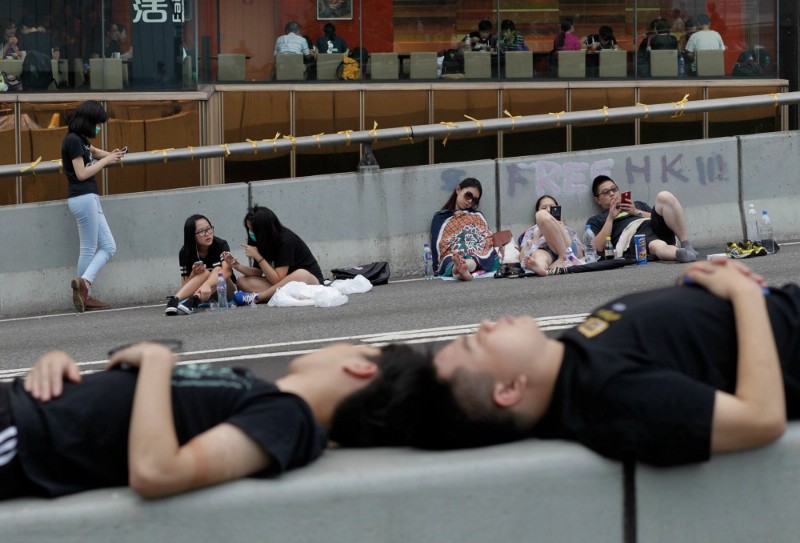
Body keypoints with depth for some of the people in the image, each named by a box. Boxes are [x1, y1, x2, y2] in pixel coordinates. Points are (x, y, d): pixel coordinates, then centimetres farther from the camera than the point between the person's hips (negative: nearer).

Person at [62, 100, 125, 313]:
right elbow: (81, 173, -14)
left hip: (90, 198, 10)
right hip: (83, 198, -10)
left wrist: (109, 155, 16)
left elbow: (92, 151, 36)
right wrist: (106, 161, -7)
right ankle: (84, 289, -8)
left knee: (108, 247, 5)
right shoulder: (73, 140, -12)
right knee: (89, 249, -7)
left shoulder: (80, 139, 14)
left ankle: (84, 284, -3)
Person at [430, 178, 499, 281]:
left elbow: (488, 243, 13)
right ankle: (460, 269, -71)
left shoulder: (478, 217, 29)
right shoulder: (440, 218, 22)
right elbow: (436, 247, 10)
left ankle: (459, 269, -69)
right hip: (451, 259, -1)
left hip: (479, 258, 1)